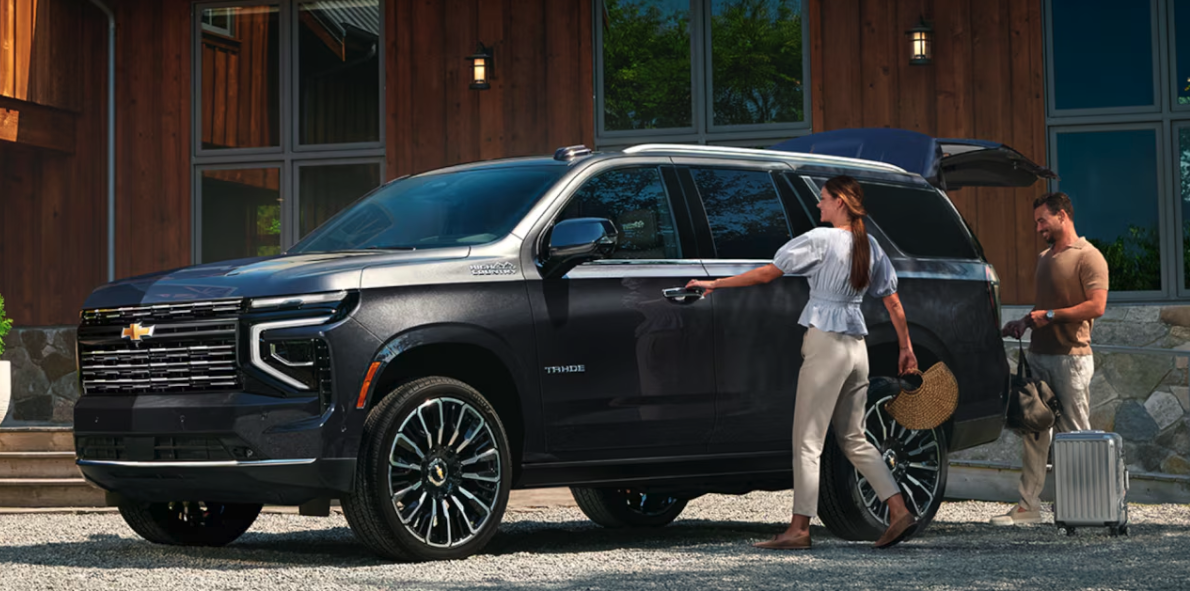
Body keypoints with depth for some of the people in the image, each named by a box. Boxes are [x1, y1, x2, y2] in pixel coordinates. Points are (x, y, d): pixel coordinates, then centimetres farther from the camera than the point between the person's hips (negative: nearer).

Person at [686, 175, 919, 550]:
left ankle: (799, 529, -3)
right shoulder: (870, 247, 12)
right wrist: (906, 348, 23)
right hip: (857, 346, 7)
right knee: (853, 439, 16)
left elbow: (766, 273, -8)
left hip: (825, 343, -7)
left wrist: (714, 284, -1)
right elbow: (893, 302, 15)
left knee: (807, 441, -4)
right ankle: (899, 512, 9)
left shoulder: (821, 239, -8)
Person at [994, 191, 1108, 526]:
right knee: (1034, 430, 4)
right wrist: (1025, 322, 10)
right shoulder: (1044, 258, 19)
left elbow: (1096, 306, -16)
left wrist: (1050, 316, -15)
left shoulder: (1088, 257, -7)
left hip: (1071, 357, -8)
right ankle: (1029, 504, 5)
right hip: (1039, 354, 8)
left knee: (1074, 434, -3)